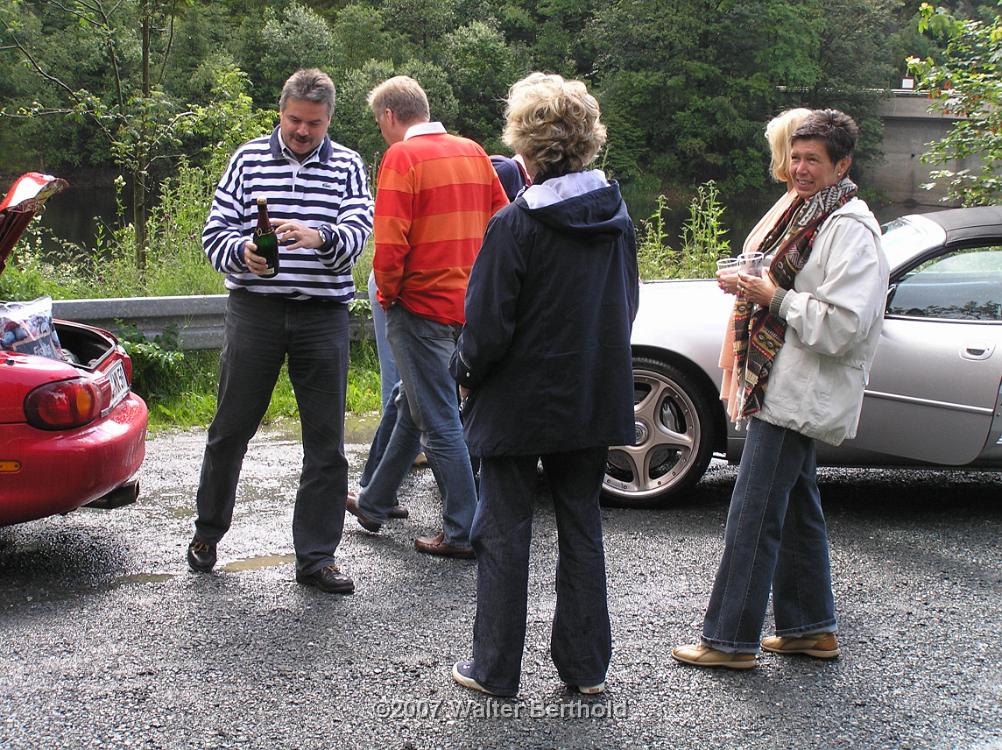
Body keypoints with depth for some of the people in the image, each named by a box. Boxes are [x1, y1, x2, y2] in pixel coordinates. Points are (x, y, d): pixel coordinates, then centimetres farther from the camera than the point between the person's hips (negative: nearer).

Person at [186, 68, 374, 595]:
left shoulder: (346, 167, 6)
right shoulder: (249, 159, 6)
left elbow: (358, 231, -7)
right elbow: (215, 230, 4)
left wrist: (318, 237, -28)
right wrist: (242, 252, -18)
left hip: (323, 314, 1)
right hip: (255, 308, 0)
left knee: (326, 441, 2)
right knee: (231, 428, 6)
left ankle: (315, 557, 12)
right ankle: (208, 532, 28)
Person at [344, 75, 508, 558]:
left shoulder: (402, 156, -12)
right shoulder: (473, 152, 9)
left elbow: (390, 241, -19)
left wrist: (388, 294, -3)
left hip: (421, 303, -8)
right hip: (466, 302, 8)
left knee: (438, 420, -1)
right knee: (414, 405, 19)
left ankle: (462, 534, 3)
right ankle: (374, 504, 34)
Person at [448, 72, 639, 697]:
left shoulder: (515, 225, -19)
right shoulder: (617, 217, 0)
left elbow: (488, 326, -17)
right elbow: (627, 305, 10)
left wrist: (466, 374, 1)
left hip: (519, 403, -5)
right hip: (595, 402, 5)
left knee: (505, 533, 7)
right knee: (582, 527, 15)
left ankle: (496, 669, 15)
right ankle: (586, 665, 21)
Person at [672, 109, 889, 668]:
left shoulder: (850, 230, -15)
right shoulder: (809, 218, 16)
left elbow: (843, 325, -22)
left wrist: (776, 297, -18)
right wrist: (756, 286, 9)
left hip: (797, 395, -11)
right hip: (784, 388, 11)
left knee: (753, 516, -8)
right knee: (797, 506, 17)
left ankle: (730, 640, -1)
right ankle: (811, 627, 27)